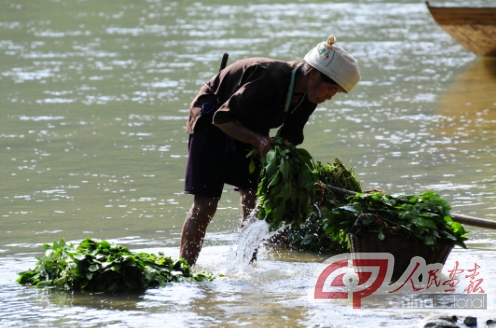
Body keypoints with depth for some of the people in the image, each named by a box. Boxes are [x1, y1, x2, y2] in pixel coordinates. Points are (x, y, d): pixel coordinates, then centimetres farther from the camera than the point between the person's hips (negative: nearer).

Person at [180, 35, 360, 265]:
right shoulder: (271, 79, -35)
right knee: (205, 203, -12)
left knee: (254, 203, -2)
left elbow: (289, 137, -2)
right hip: (211, 117, -8)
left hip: (249, 128, 8)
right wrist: (259, 140, -36)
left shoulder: (307, 97, -10)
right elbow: (223, 118, -28)